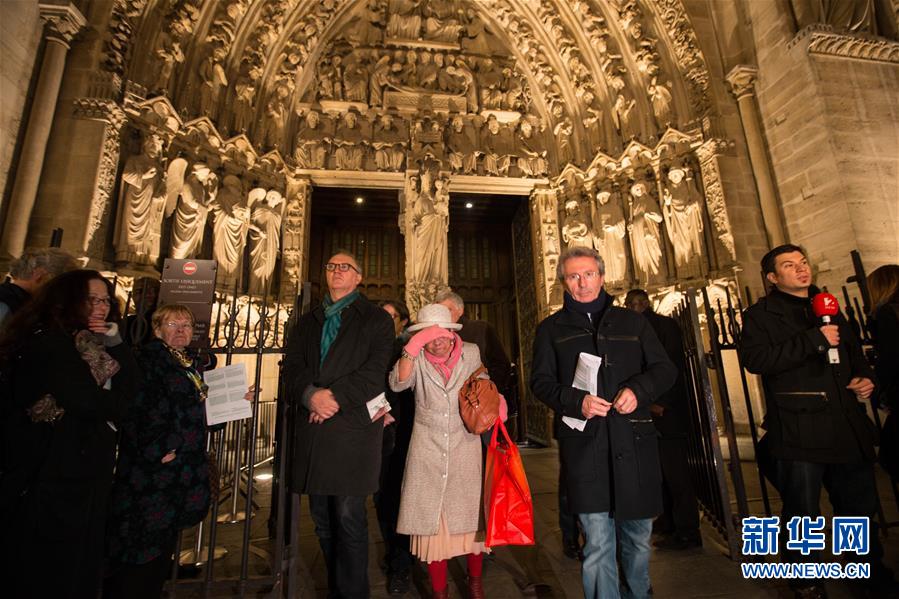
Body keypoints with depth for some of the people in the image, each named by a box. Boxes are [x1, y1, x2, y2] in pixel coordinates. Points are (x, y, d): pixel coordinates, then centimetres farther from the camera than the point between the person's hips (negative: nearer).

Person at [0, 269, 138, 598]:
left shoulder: (93, 343, 9)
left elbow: (130, 388, 2)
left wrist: (116, 345, -10)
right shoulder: (49, 344, -17)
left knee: (80, 565, 18)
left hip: (82, 473, 8)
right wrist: (111, 404, -3)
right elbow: (88, 402, -24)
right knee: (48, 570, 8)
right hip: (52, 474, -8)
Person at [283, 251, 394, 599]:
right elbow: (291, 365, 6)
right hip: (312, 427, 5)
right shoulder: (307, 322, 19)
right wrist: (310, 395, -12)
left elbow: (374, 371, -7)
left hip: (353, 425, -5)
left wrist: (336, 398, -15)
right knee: (322, 517, 14)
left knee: (349, 516, -2)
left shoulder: (376, 319, 4)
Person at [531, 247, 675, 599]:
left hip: (634, 442, 3)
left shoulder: (632, 322, 14)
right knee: (597, 542, -1)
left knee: (638, 536, 17)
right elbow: (541, 381, 3)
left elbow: (664, 368, 11)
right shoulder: (551, 329, 8)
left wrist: (638, 389, -10)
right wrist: (575, 401, -15)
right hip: (584, 444, -2)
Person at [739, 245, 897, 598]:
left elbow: (854, 353, 31)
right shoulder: (761, 314, -4)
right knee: (802, 514, 4)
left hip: (848, 429, 7)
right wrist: (814, 340, -21)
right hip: (799, 433, -6)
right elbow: (754, 358, -21)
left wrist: (865, 377, 10)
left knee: (860, 509, 20)